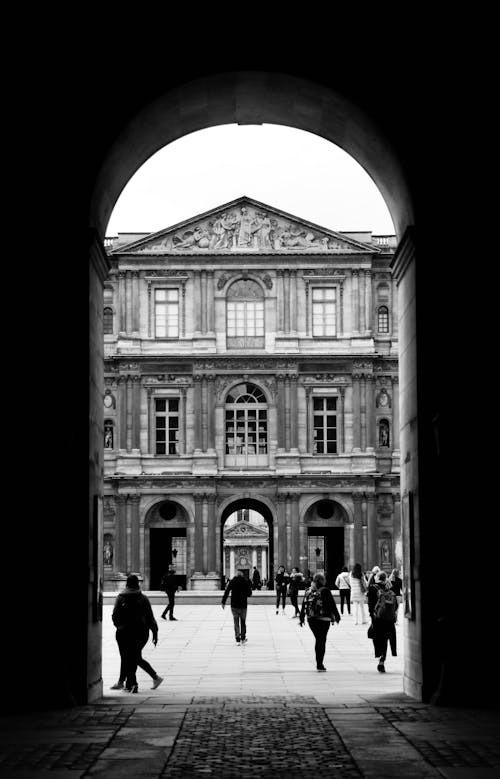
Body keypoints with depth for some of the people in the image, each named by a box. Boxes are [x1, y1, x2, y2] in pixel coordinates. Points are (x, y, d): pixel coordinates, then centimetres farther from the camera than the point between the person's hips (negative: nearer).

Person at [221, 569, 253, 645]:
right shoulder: (246, 582, 0)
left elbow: (226, 592, -6)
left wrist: (223, 602, -4)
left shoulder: (232, 581, 0)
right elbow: (249, 594, 2)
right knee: (243, 622, 15)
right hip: (243, 605, 0)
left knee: (236, 623, 4)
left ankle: (238, 639, -2)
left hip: (234, 605, 0)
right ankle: (243, 639, 18)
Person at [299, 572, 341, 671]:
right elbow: (332, 605, -8)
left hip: (310, 619, 5)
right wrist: (337, 617, 2)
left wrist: (302, 619, 16)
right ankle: (319, 664, -1)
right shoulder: (325, 591, -11)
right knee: (322, 641, 1)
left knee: (318, 640, 18)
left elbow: (303, 605, 9)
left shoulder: (308, 591, 5)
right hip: (323, 619, -5)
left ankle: (319, 663, 21)